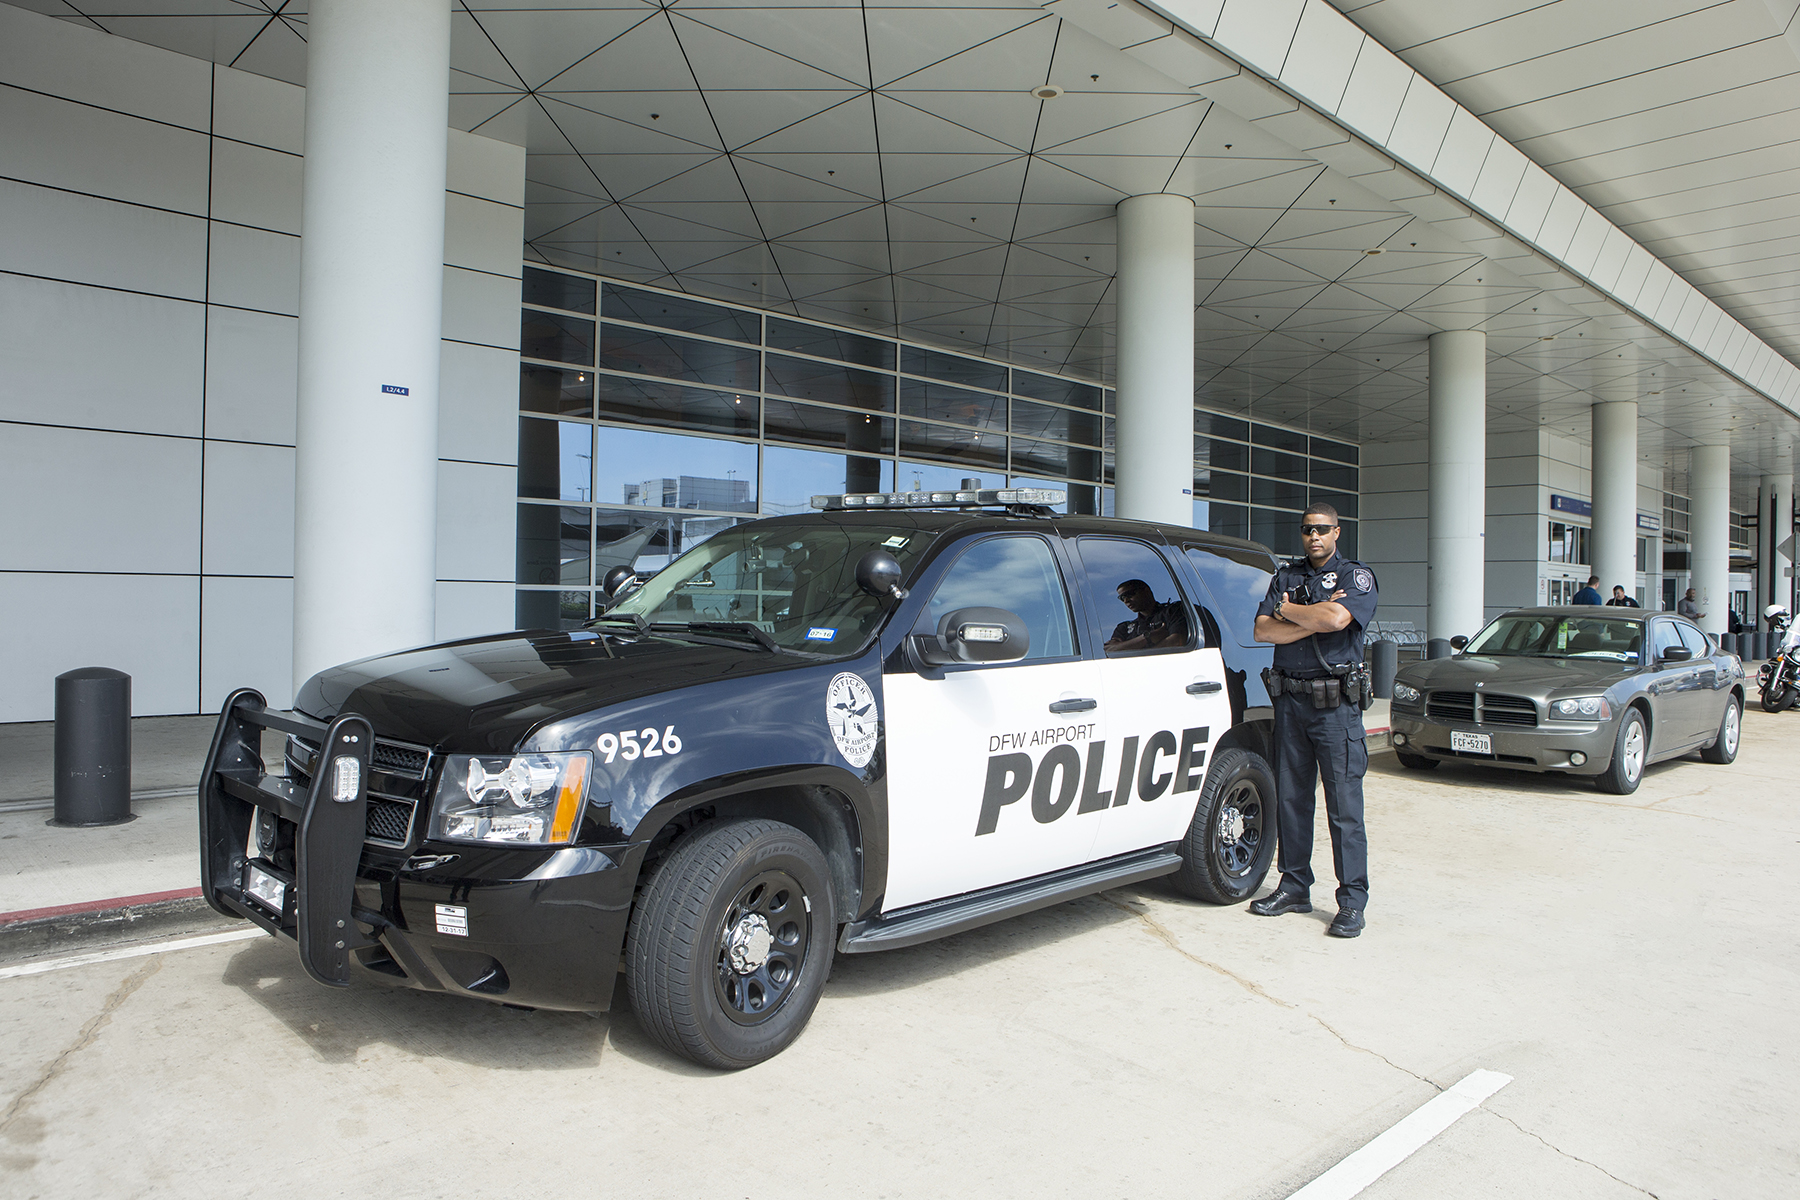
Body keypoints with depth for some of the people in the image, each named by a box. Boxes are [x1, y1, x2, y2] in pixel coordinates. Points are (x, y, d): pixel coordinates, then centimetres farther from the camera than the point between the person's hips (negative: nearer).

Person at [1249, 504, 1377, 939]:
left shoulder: (1357, 576, 1)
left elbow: (1337, 618, -20)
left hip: (1336, 705, -5)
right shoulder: (1285, 576, 14)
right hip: (1290, 700, 5)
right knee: (1290, 799, 10)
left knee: (1345, 805, -4)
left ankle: (1352, 901, 2)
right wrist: (1314, 618, -12)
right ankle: (1295, 887, 21)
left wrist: (1287, 609, -5)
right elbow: (1263, 631, 0)